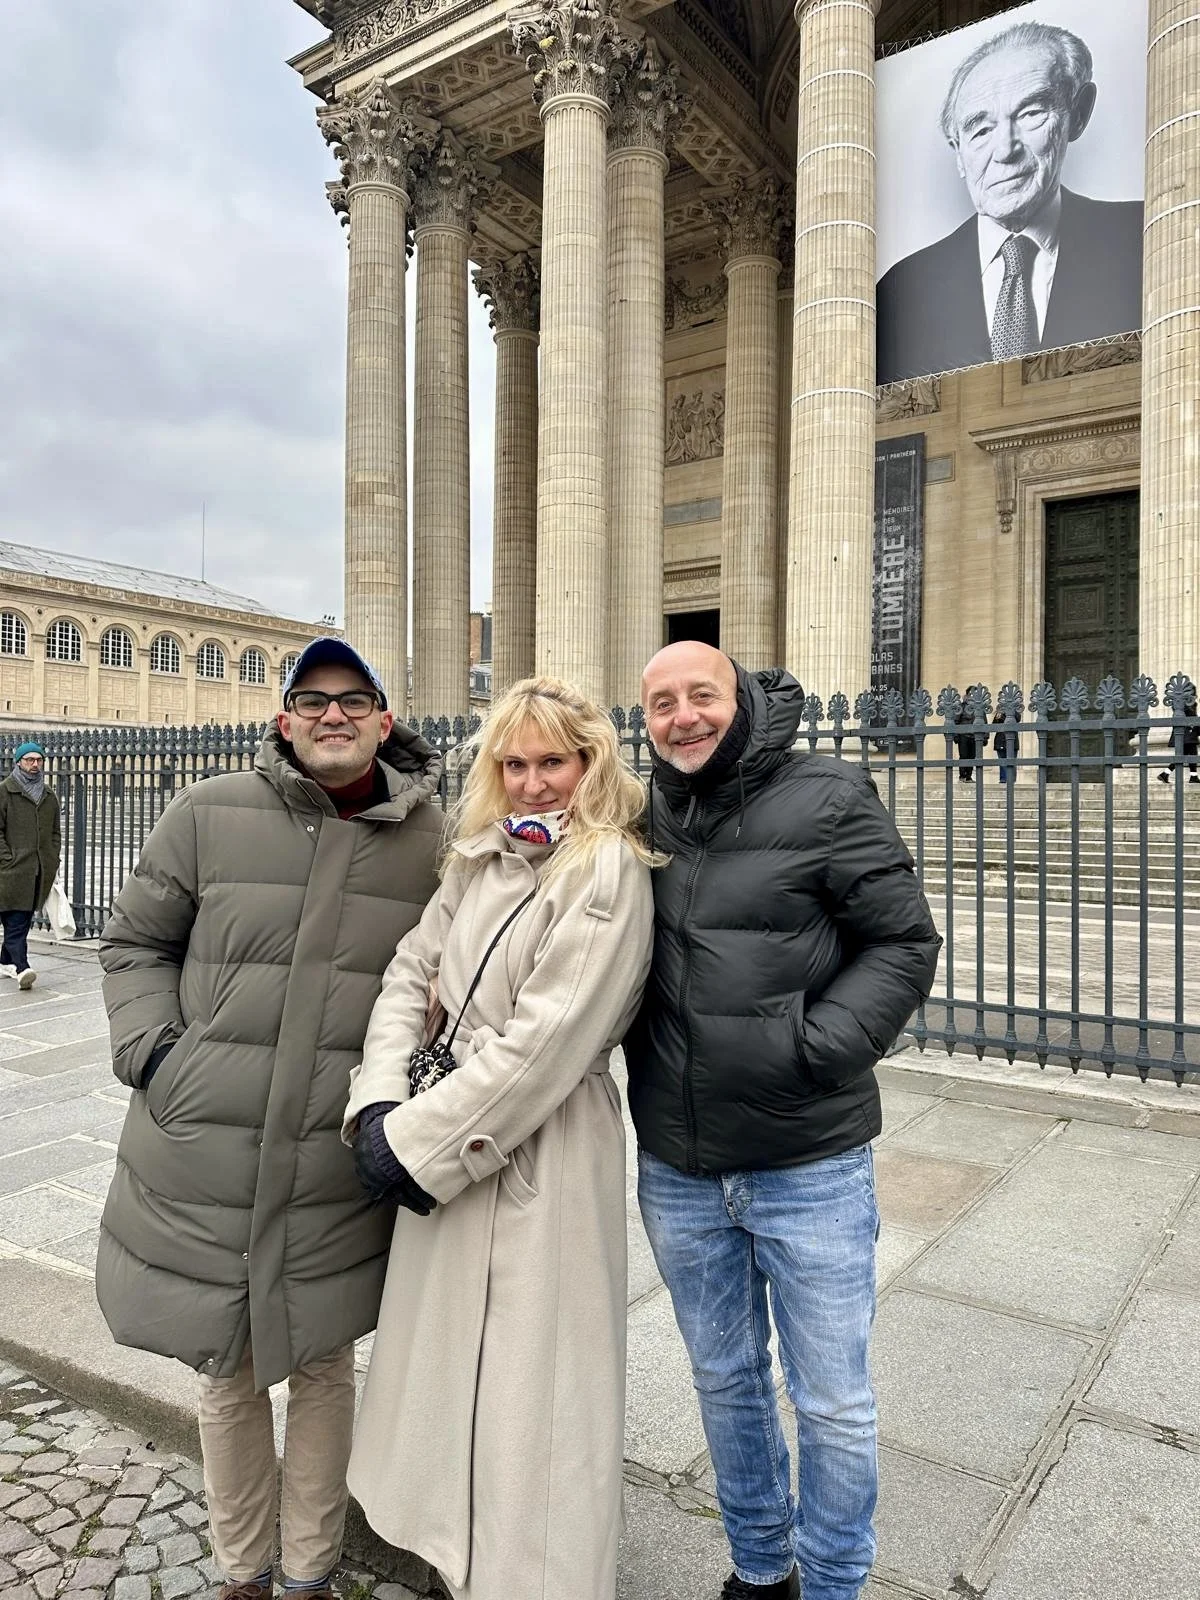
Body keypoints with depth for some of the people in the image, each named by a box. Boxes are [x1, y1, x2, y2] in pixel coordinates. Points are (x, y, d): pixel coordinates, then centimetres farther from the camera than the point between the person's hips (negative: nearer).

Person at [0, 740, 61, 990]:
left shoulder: (49, 796, 16)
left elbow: (55, 833, 20)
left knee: (24, 920, 12)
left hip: (41, 872, 6)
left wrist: (53, 862, 9)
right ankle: (21, 968, -20)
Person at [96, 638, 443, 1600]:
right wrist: (151, 1051, -6)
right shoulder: (210, 815, -3)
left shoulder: (430, 838, -2)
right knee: (228, 1372, 17)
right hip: (203, 1159, 1)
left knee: (324, 1369, 16)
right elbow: (134, 943, 6)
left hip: (341, 1170, 0)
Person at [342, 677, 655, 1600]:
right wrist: (380, 1100, -6)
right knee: (447, 1353, 21)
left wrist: (417, 1141, -15)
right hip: (452, 1127, 8)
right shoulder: (479, 857, 9)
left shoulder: (608, 871, -15)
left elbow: (544, 1039, -20)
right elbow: (414, 970, 8)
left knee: (526, 1379, 7)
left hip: (546, 1145, -7)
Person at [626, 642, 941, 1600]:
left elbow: (904, 945, -9)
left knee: (834, 1403, 12)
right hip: (677, 1170, 4)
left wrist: (813, 1050, -18)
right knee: (725, 1379, 22)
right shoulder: (643, 818, 2)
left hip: (810, 1167, -3)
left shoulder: (826, 798, -9)